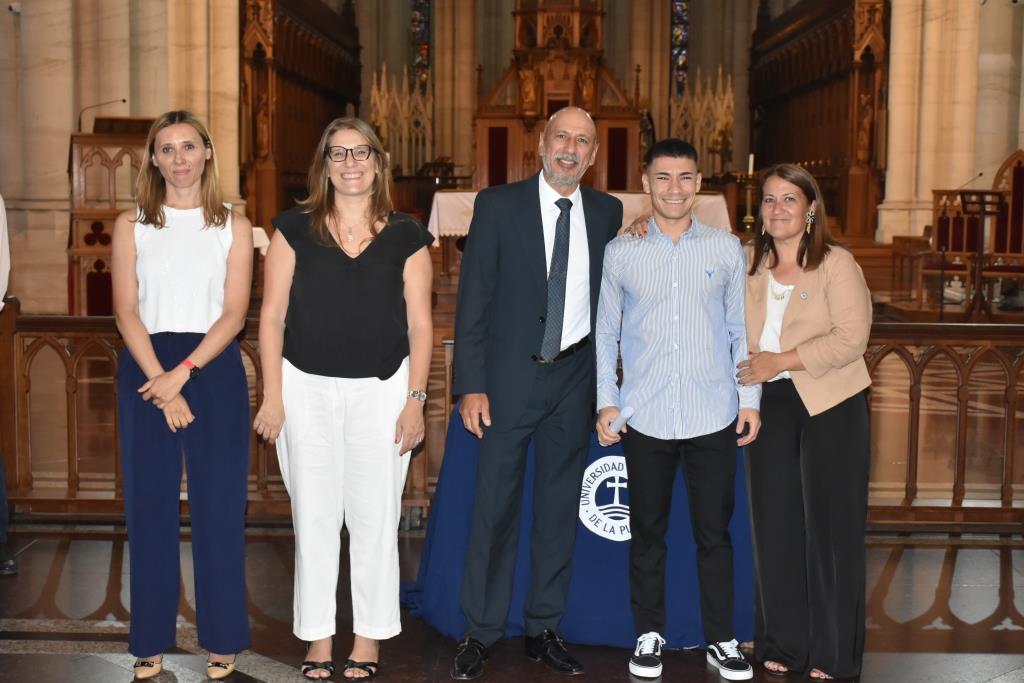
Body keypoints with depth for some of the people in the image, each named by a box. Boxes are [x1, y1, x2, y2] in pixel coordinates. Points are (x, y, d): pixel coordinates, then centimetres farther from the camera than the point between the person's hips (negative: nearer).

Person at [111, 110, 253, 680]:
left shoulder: (233, 226, 5)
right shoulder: (131, 226, 7)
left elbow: (234, 313, -2)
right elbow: (127, 312, -1)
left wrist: (183, 372, -14)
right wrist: (161, 386, -13)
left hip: (214, 369, -1)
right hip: (145, 370, 1)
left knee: (219, 504, 2)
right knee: (150, 504, 4)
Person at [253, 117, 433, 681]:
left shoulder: (405, 235, 3)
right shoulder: (295, 228, 3)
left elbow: (420, 324, 3)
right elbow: (272, 315, 2)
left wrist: (415, 400, -3)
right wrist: (272, 396, -3)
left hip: (381, 389, 0)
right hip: (307, 386, 0)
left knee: (375, 517, 5)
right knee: (313, 517, 6)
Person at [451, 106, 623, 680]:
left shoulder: (608, 213, 6)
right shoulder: (498, 206, -3)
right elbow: (474, 299, -5)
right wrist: (471, 384, -10)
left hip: (575, 377, 3)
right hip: (510, 376, -3)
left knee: (561, 505, 10)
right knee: (496, 504, 2)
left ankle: (545, 629, 23)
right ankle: (482, 633, 15)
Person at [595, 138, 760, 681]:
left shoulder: (727, 249, 4)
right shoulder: (620, 252, 3)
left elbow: (741, 331, 8)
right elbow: (605, 333, 8)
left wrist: (750, 400, 3)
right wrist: (606, 401, 1)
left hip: (713, 417, 0)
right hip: (645, 417, 0)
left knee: (714, 533, 7)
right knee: (647, 533, 10)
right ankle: (649, 635, 24)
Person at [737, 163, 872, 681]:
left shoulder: (836, 265, -5)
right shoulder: (749, 265, 9)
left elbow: (852, 337, -14)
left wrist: (782, 361, -18)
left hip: (830, 405, -4)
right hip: (771, 404, 5)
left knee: (829, 526, 1)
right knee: (775, 524, 8)